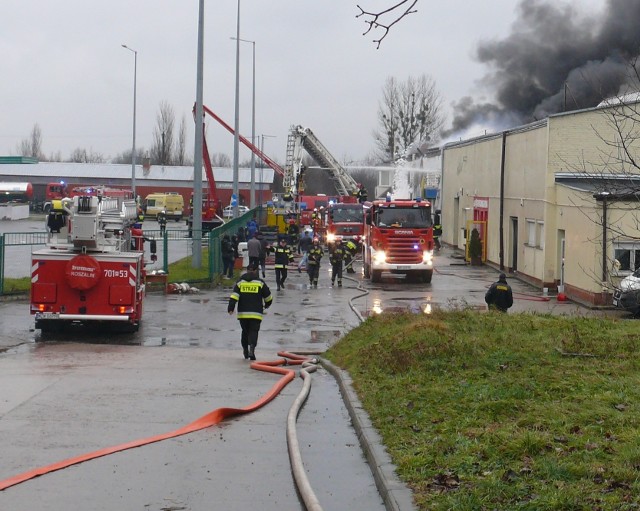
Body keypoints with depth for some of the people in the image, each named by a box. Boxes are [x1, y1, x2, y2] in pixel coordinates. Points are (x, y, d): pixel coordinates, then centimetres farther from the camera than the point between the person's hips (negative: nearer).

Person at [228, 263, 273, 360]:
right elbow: (268, 297, 10)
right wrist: (267, 305, 30)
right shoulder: (260, 282, 3)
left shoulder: (240, 282, 6)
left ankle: (245, 351, 21)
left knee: (245, 331, 17)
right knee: (253, 331, -3)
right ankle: (252, 348, -26)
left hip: (242, 313, 2)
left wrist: (230, 308, -9)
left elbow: (234, 296, -5)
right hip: (256, 313, -2)